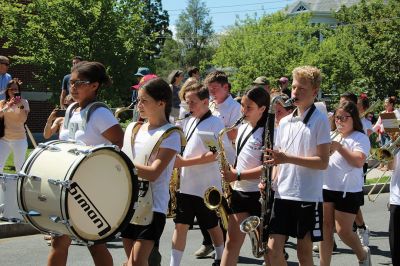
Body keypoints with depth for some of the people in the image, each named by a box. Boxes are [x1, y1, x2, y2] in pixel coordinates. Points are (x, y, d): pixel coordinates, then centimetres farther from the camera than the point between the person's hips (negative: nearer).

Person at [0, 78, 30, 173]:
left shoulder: (24, 102, 2)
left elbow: (23, 119, -9)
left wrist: (20, 106, -19)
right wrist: (8, 106, -22)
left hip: (19, 139, -2)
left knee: (19, 166, 3)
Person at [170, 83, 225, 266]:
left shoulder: (215, 123, -11)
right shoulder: (190, 122, 11)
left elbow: (214, 154, -19)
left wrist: (184, 162, -22)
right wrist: (177, 159, -1)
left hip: (206, 186, -6)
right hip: (185, 184, 6)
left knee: (212, 225, 10)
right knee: (181, 224, 3)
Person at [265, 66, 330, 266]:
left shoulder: (320, 121, -5)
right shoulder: (285, 122, 12)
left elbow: (323, 162, -12)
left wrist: (288, 158, -20)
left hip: (309, 196, -5)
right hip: (283, 194, 5)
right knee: (273, 249, 0)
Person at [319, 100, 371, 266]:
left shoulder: (360, 138, -6)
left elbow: (359, 161, -22)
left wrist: (338, 147, -22)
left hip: (348, 191, -6)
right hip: (327, 188, 6)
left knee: (343, 231, -4)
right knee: (325, 229, 4)